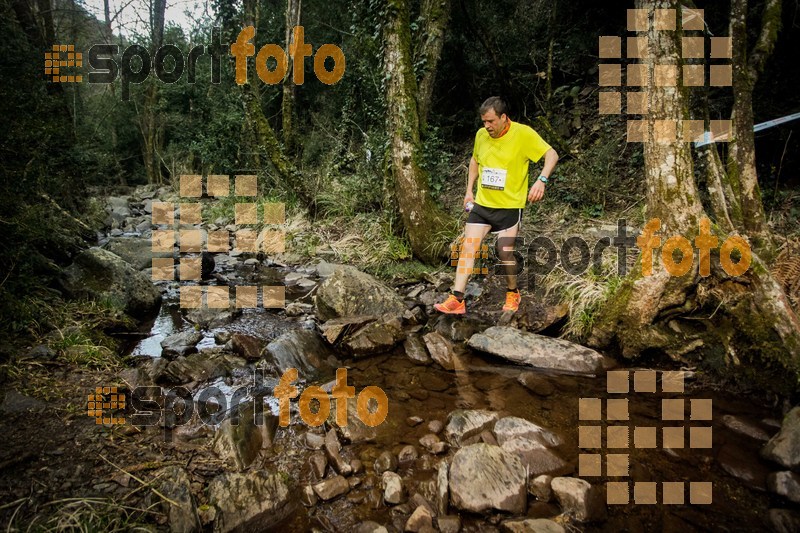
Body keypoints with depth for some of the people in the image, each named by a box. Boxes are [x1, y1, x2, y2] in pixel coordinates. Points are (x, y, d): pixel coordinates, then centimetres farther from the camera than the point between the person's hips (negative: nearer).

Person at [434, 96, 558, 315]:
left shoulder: (523, 133, -11)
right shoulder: (481, 135, 4)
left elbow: (552, 154, -12)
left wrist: (541, 180, -29)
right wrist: (469, 189, 14)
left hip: (510, 206, -4)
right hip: (482, 204, 4)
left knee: (505, 253, -2)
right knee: (467, 248, -5)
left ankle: (513, 294, 26)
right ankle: (457, 300, -2)